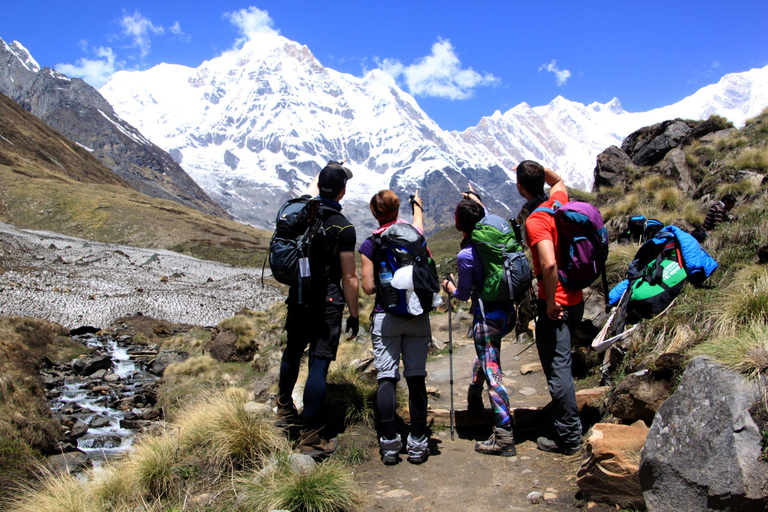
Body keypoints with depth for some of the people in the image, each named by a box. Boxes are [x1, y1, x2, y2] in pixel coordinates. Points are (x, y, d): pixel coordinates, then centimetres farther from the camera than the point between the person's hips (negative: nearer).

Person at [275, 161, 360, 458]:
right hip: (327, 303, -6)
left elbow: (311, 191, 28)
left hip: (297, 297, 6)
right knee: (319, 365, -3)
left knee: (292, 353, 23)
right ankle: (310, 438, 2)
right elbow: (349, 278, -12)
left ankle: (285, 410, 44)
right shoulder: (343, 228, -14)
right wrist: (353, 315, -2)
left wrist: (323, 174, 44)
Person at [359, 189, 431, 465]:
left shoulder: (370, 245, -3)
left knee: (386, 378, 1)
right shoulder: (415, 235, 5)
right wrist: (417, 205, 51)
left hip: (386, 318, -2)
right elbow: (418, 221, 31)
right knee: (416, 377, 4)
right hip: (418, 316, 2)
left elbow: (368, 288, -4)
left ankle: (390, 443, 1)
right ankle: (418, 443, 8)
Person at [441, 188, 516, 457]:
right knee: (484, 355, 31)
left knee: (492, 373, -5)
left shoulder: (465, 255, -20)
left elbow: (463, 294, -8)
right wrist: (478, 203, 37)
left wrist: (449, 287, 12)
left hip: (487, 315, -9)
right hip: (507, 310, 9)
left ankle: (504, 437, -4)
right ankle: (474, 400, 52)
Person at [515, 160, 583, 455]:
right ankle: (570, 429, 34)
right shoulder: (558, 200, 5)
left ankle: (569, 438, 7)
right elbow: (558, 181, 31)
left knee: (557, 368, -1)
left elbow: (549, 264, -31)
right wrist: (539, 168, 17)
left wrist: (550, 302, -21)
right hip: (575, 298, 9)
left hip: (555, 303, -9)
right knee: (561, 364, 21)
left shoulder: (535, 221, -19)